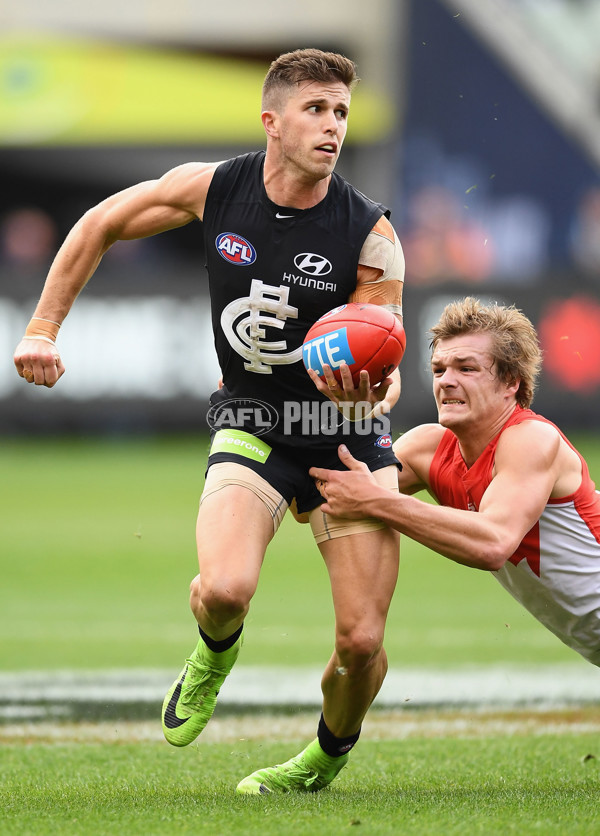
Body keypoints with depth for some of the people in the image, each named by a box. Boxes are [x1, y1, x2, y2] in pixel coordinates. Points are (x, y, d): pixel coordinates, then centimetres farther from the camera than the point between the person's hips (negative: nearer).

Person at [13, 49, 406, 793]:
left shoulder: (371, 235, -14)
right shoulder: (212, 188, -10)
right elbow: (100, 226, 6)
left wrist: (377, 388, -38)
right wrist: (43, 328, 2)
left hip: (346, 433, 0)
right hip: (250, 424, 0)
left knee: (362, 641, -7)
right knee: (224, 590, -28)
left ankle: (330, 753, 27)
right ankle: (215, 653, 11)